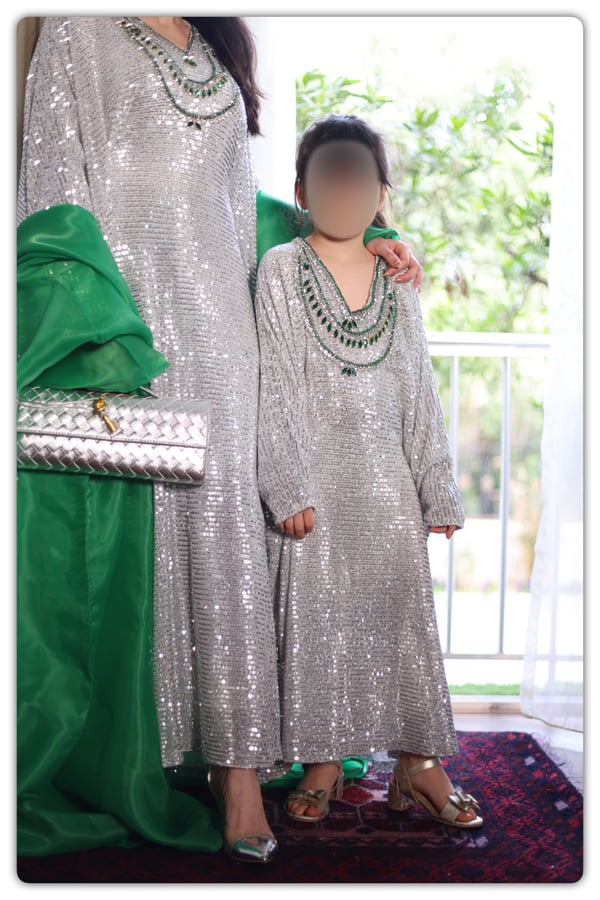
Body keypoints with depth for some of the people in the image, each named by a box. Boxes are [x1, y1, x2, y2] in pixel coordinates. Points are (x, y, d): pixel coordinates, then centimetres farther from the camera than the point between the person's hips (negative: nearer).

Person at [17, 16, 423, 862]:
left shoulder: (217, 54, 21)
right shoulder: (80, 32, 4)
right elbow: (55, 189, -6)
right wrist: (101, 350, -18)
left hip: (217, 326, 5)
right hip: (127, 310, -4)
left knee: (226, 532, -2)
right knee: (130, 532, -3)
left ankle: (235, 763, 2)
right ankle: (122, 771, 10)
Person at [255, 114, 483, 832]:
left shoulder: (397, 280, 11)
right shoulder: (280, 270, 1)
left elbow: (421, 390, 11)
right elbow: (274, 387, -6)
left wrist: (439, 489, 7)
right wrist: (288, 485, -14)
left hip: (386, 476, 3)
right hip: (314, 473, -3)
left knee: (403, 605, 2)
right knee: (314, 611, 1)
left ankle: (416, 761, 11)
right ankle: (323, 760, 14)